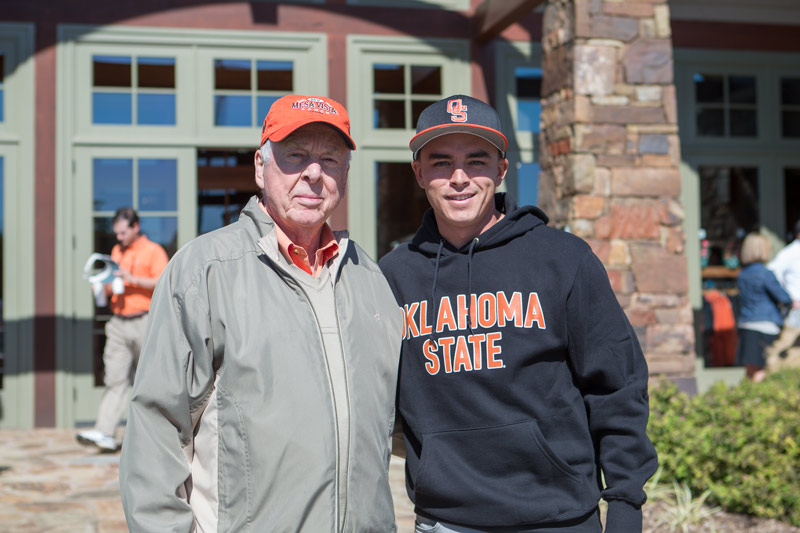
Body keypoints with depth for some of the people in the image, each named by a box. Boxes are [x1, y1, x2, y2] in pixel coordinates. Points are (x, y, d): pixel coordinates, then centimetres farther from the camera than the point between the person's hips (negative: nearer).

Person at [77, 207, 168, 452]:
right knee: (115, 377, -4)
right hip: (118, 323, 5)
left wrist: (133, 279, -19)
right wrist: (107, 286, 5)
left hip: (144, 322, -5)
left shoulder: (153, 251, -1)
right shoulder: (117, 251, 19)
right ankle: (105, 432, -10)